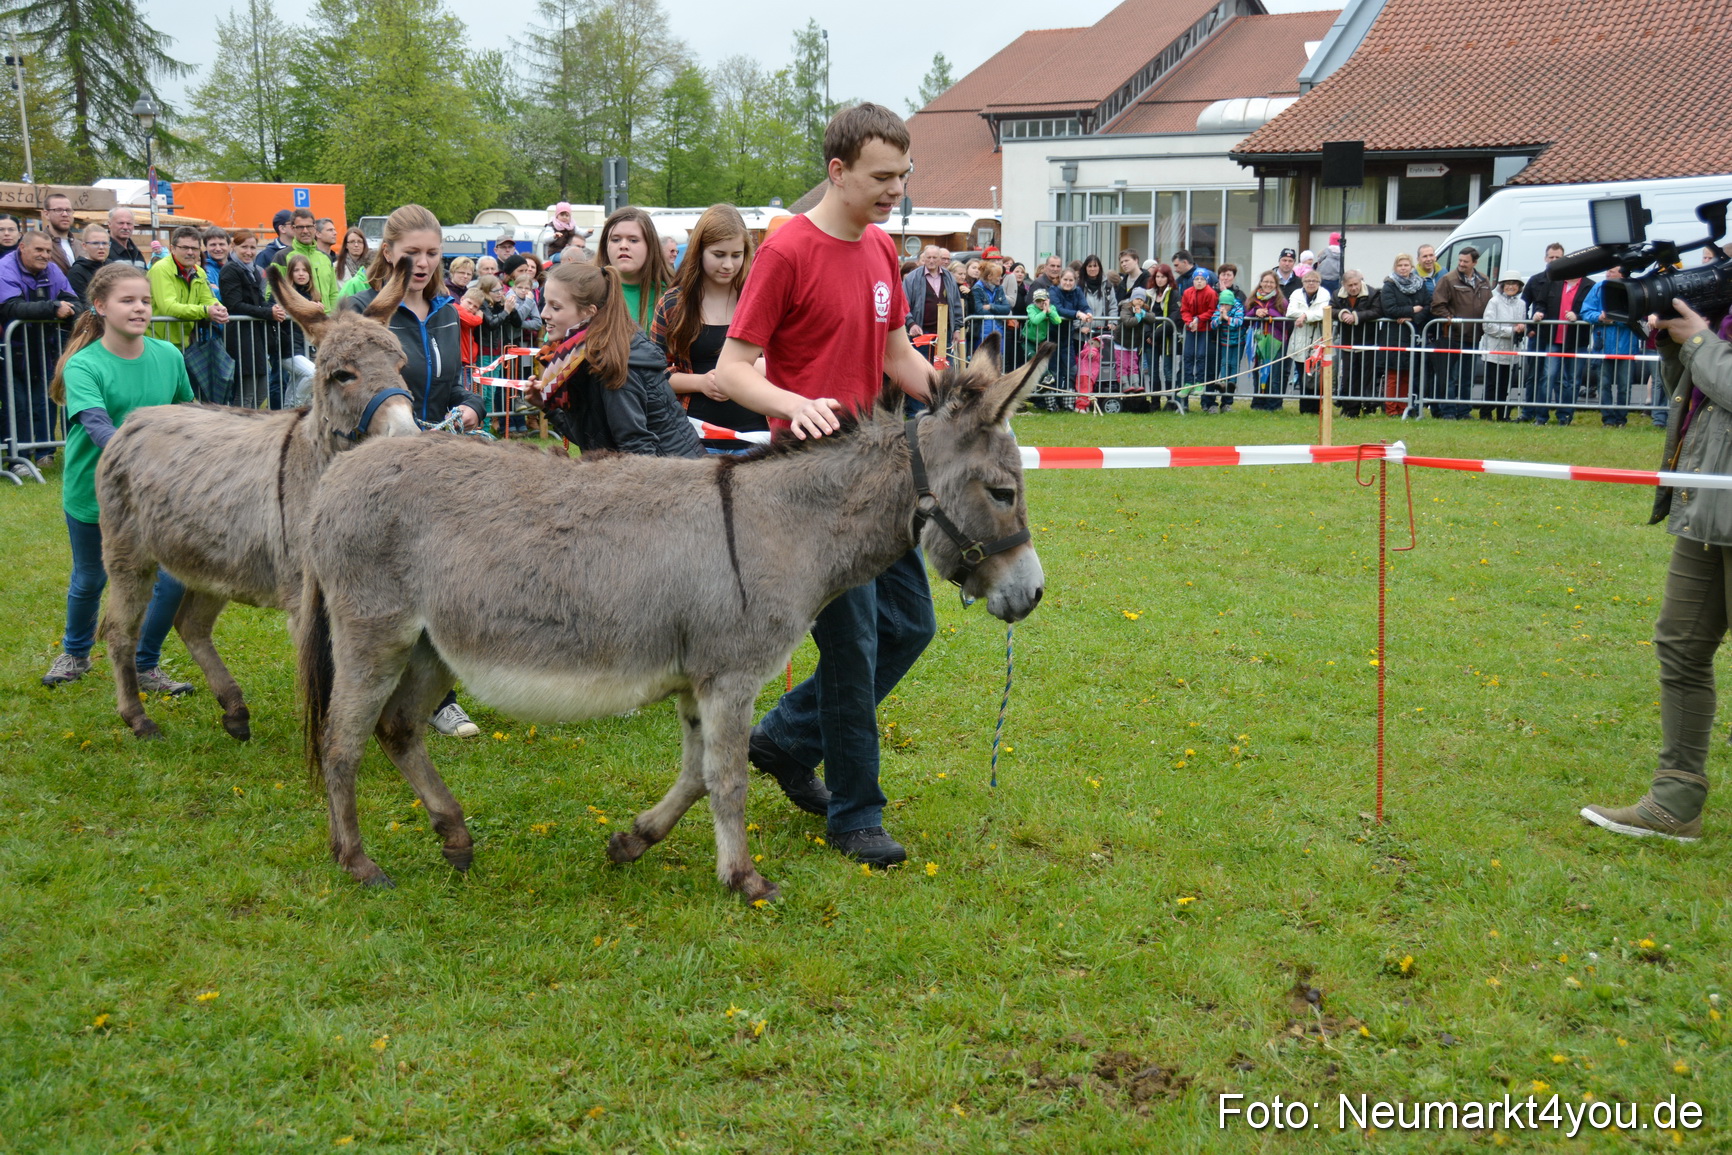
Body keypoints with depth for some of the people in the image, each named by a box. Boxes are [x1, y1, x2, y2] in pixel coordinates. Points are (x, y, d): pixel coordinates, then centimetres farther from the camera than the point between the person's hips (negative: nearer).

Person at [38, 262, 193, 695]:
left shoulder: (169, 356, -7)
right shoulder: (83, 366, -19)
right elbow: (99, 428, -34)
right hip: (92, 493, -2)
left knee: (174, 580, -7)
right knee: (89, 580, 19)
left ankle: (146, 667, 16)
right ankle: (75, 654, 47)